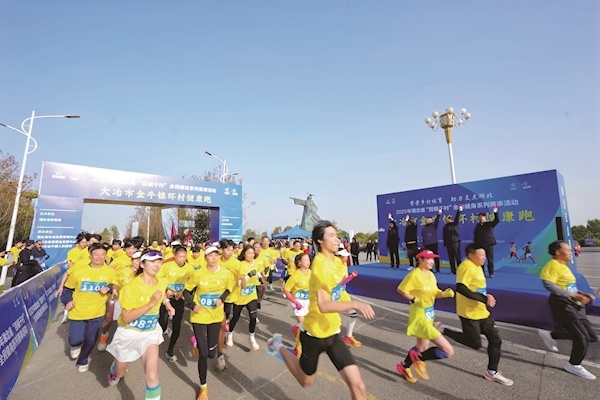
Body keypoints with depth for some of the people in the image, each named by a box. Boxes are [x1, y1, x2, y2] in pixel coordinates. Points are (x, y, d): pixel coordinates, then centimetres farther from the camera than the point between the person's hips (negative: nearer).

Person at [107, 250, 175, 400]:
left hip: (151, 332, 2)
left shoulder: (162, 282, -9)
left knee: (152, 376, -12)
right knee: (120, 374, 24)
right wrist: (151, 303, -36)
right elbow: (127, 317, -28)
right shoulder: (131, 286, -25)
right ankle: (115, 369, 60)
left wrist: (167, 303, 5)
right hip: (129, 333, -2)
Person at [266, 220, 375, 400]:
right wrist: (355, 304, -39)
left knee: (357, 385, 0)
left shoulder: (339, 262, 0)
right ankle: (279, 347, 40)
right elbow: (323, 305, -32)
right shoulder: (320, 264, -25)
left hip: (333, 332, 6)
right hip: (315, 333, -6)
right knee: (306, 381, 19)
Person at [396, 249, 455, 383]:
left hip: (429, 316, 9)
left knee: (422, 347, 24)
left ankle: (404, 367, 45)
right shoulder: (414, 274, -20)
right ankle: (419, 358, 10)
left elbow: (435, 293, 10)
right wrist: (414, 300, -20)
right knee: (448, 350, -10)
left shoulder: (431, 275, 4)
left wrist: (445, 293, -8)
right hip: (420, 317, -9)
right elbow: (401, 289, -14)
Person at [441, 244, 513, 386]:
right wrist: (484, 299, -29)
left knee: (495, 339, 12)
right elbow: (460, 288, -32)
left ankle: (492, 372, 27)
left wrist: (486, 297, 9)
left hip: (482, 312, 10)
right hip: (470, 313, -10)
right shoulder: (466, 267, -22)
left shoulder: (477, 266, 10)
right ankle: (443, 330, 12)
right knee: (475, 343, -2)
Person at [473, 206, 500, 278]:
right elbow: (475, 235, 11)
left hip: (489, 244, -3)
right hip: (480, 245, 3)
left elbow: (497, 220, -19)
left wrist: (495, 212, -28)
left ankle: (491, 273, 12)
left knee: (490, 259, 3)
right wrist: (475, 244, 7)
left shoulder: (490, 224, -1)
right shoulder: (478, 225, 9)